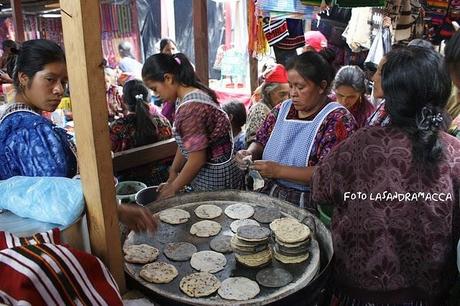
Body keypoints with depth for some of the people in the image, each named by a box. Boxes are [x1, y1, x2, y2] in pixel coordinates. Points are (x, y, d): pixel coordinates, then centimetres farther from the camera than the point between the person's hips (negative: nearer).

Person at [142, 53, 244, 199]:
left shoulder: (191, 108, -26)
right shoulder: (195, 94, 3)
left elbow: (197, 159, -23)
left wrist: (173, 188, -11)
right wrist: (173, 174, 9)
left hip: (215, 180, -9)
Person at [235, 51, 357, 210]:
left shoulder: (338, 119, -10)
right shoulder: (283, 109, 10)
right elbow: (261, 142, 18)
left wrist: (279, 171, -22)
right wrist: (250, 153, -5)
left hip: (309, 205, -5)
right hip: (271, 195, 6)